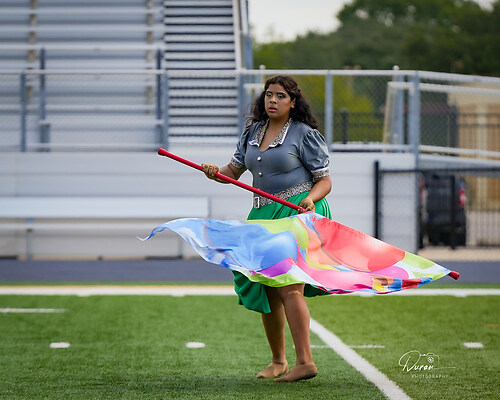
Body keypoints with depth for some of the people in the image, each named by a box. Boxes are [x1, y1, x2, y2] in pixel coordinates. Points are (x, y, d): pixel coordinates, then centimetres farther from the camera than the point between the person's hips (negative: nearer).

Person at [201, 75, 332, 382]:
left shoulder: (305, 134, -3)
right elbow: (234, 171, 17)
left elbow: (325, 181, -2)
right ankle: (278, 361, 22)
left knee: (289, 287, -18)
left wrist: (311, 198, -22)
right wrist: (216, 172, -5)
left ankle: (305, 361, -22)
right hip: (264, 215, 7)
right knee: (267, 291, 8)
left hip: (299, 213, -7)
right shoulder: (253, 132, 14)